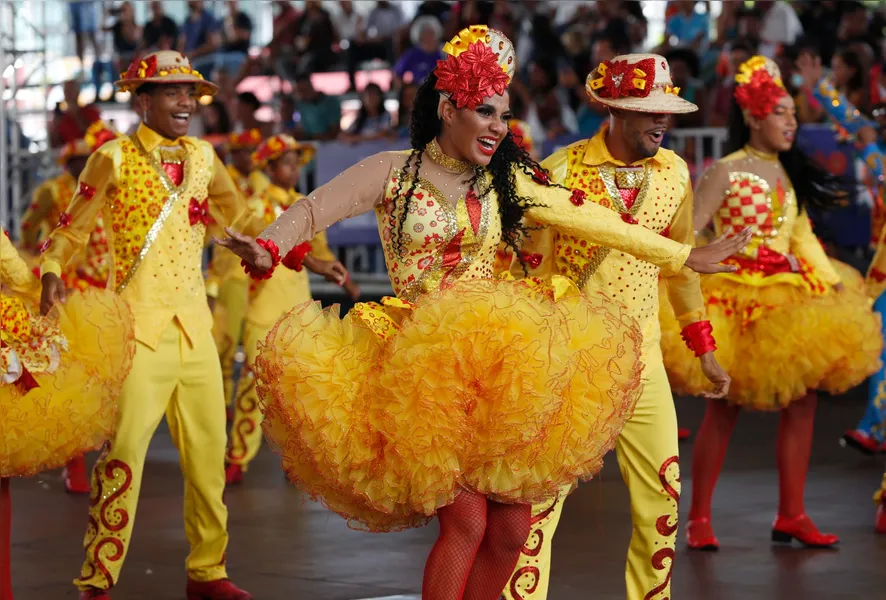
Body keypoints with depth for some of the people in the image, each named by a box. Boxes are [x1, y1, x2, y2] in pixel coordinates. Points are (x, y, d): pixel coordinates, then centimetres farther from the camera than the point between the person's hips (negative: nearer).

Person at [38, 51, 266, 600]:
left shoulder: (202, 157, 11)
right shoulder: (115, 159, -3)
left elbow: (239, 217, 25)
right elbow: (72, 230, 1)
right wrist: (51, 274, -17)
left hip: (194, 322, 5)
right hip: (139, 322, -5)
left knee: (209, 449, 7)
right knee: (126, 448, -11)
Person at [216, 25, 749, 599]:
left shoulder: (507, 180, 10)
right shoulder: (392, 173, 1)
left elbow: (592, 221, 13)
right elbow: (313, 210, -9)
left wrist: (684, 256, 14)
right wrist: (267, 249, -31)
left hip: (497, 359, 4)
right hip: (420, 357, -4)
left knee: (511, 527, -1)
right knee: (466, 519, -16)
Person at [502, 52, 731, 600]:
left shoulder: (674, 172, 2)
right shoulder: (561, 173, -13)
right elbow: (532, 271, -7)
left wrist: (704, 349, 18)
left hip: (642, 356, 5)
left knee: (662, 494, 7)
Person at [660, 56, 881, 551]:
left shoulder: (789, 172, 12)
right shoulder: (726, 173, -7)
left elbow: (803, 238, 15)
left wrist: (834, 287, 8)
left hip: (791, 296, 6)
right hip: (737, 298, -6)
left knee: (802, 400, 0)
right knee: (725, 408, -3)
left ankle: (791, 515, 7)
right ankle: (699, 518, 6)